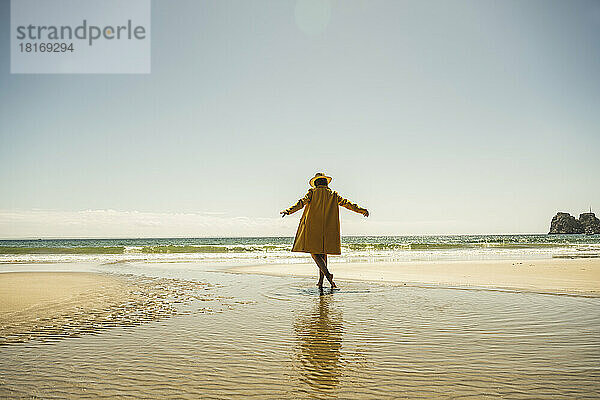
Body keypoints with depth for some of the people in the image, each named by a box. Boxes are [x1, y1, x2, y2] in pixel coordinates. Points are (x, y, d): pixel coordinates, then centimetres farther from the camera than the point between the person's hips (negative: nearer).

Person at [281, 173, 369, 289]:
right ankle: (321, 281, 12)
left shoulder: (313, 192, 1)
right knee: (323, 253, 12)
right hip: (329, 229, 4)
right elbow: (347, 203, 13)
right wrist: (361, 210, 23)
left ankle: (327, 273, -23)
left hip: (313, 228, -4)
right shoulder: (333, 194, 10)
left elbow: (302, 202, -14)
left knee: (314, 252, -1)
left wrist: (289, 210, -22)